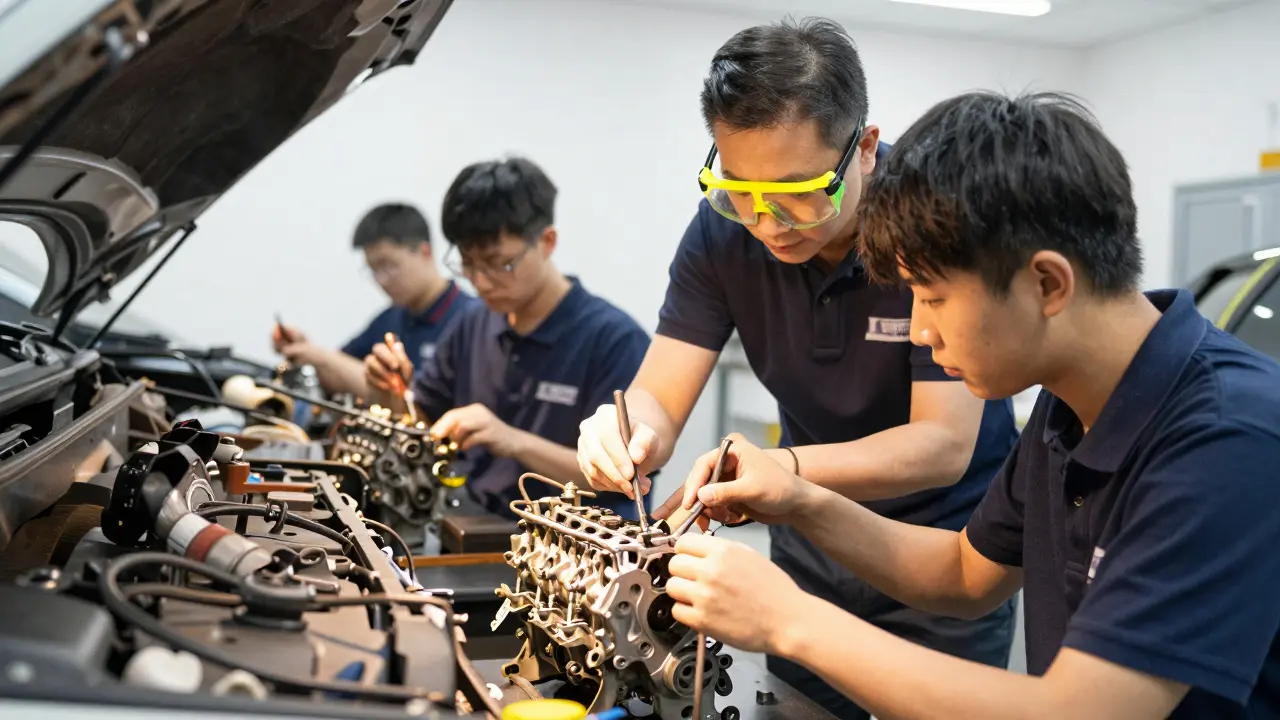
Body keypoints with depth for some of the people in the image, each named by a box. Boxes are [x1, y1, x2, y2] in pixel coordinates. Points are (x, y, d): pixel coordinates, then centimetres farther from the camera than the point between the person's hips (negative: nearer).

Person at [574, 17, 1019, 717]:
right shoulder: (722, 230, -13)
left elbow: (945, 444, -27)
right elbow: (659, 397, -13)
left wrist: (783, 468, -43)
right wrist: (631, 433, -38)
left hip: (946, 538, -3)